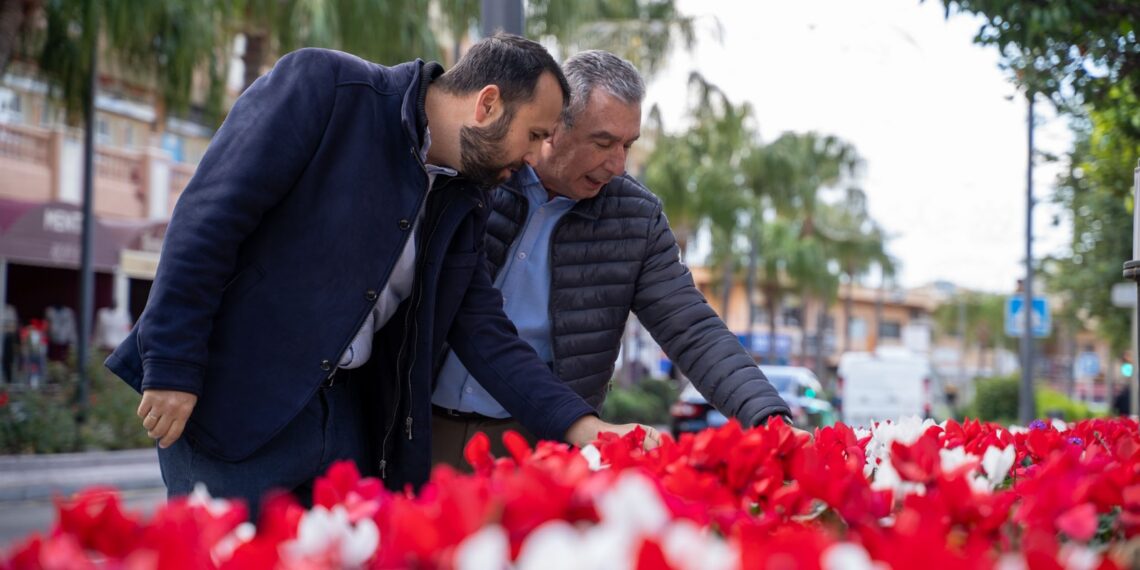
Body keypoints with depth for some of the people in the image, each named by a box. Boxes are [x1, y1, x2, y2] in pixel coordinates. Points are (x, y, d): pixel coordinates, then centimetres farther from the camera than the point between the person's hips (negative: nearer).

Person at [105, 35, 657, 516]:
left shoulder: (463, 203, 9)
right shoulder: (321, 85, -11)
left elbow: (485, 335, 8)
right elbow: (206, 215, -14)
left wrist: (581, 426, -4)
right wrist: (171, 366, -17)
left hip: (346, 416, 7)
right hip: (233, 402, -6)